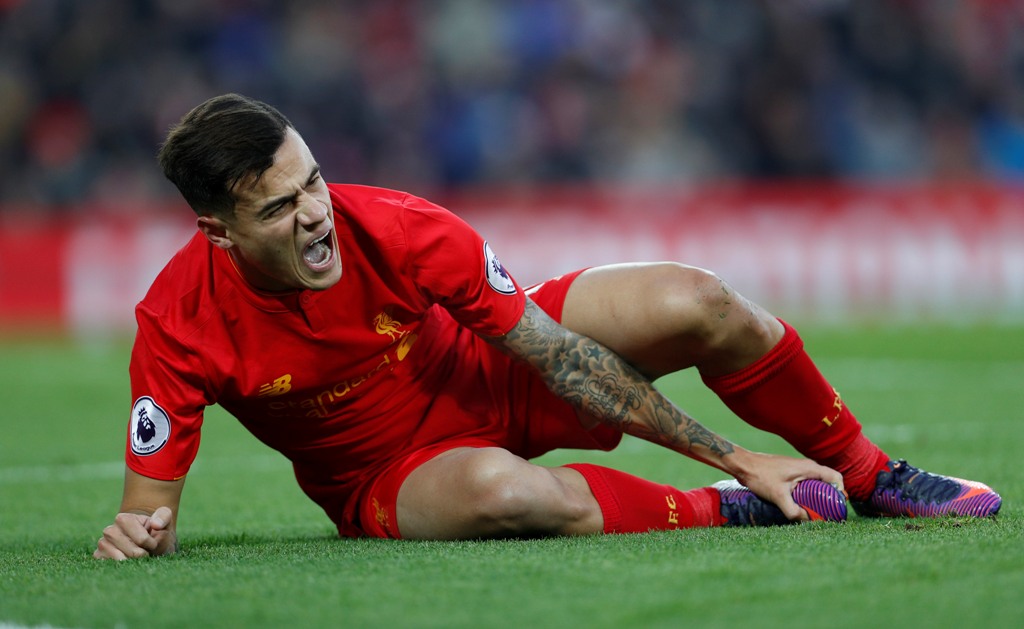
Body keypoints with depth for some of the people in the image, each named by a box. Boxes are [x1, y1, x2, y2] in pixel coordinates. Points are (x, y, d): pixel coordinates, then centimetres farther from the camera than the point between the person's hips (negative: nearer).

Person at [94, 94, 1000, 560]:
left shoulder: (396, 230, -25)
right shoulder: (181, 324, -27)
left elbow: (558, 353, -19)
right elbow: (151, 498, -17)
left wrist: (731, 453, -16)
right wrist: (139, 534, -44)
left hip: (491, 373, 2)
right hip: (386, 473, -2)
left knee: (698, 305, -18)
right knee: (498, 488, -40)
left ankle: (867, 475, 8)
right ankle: (729, 512, -17)